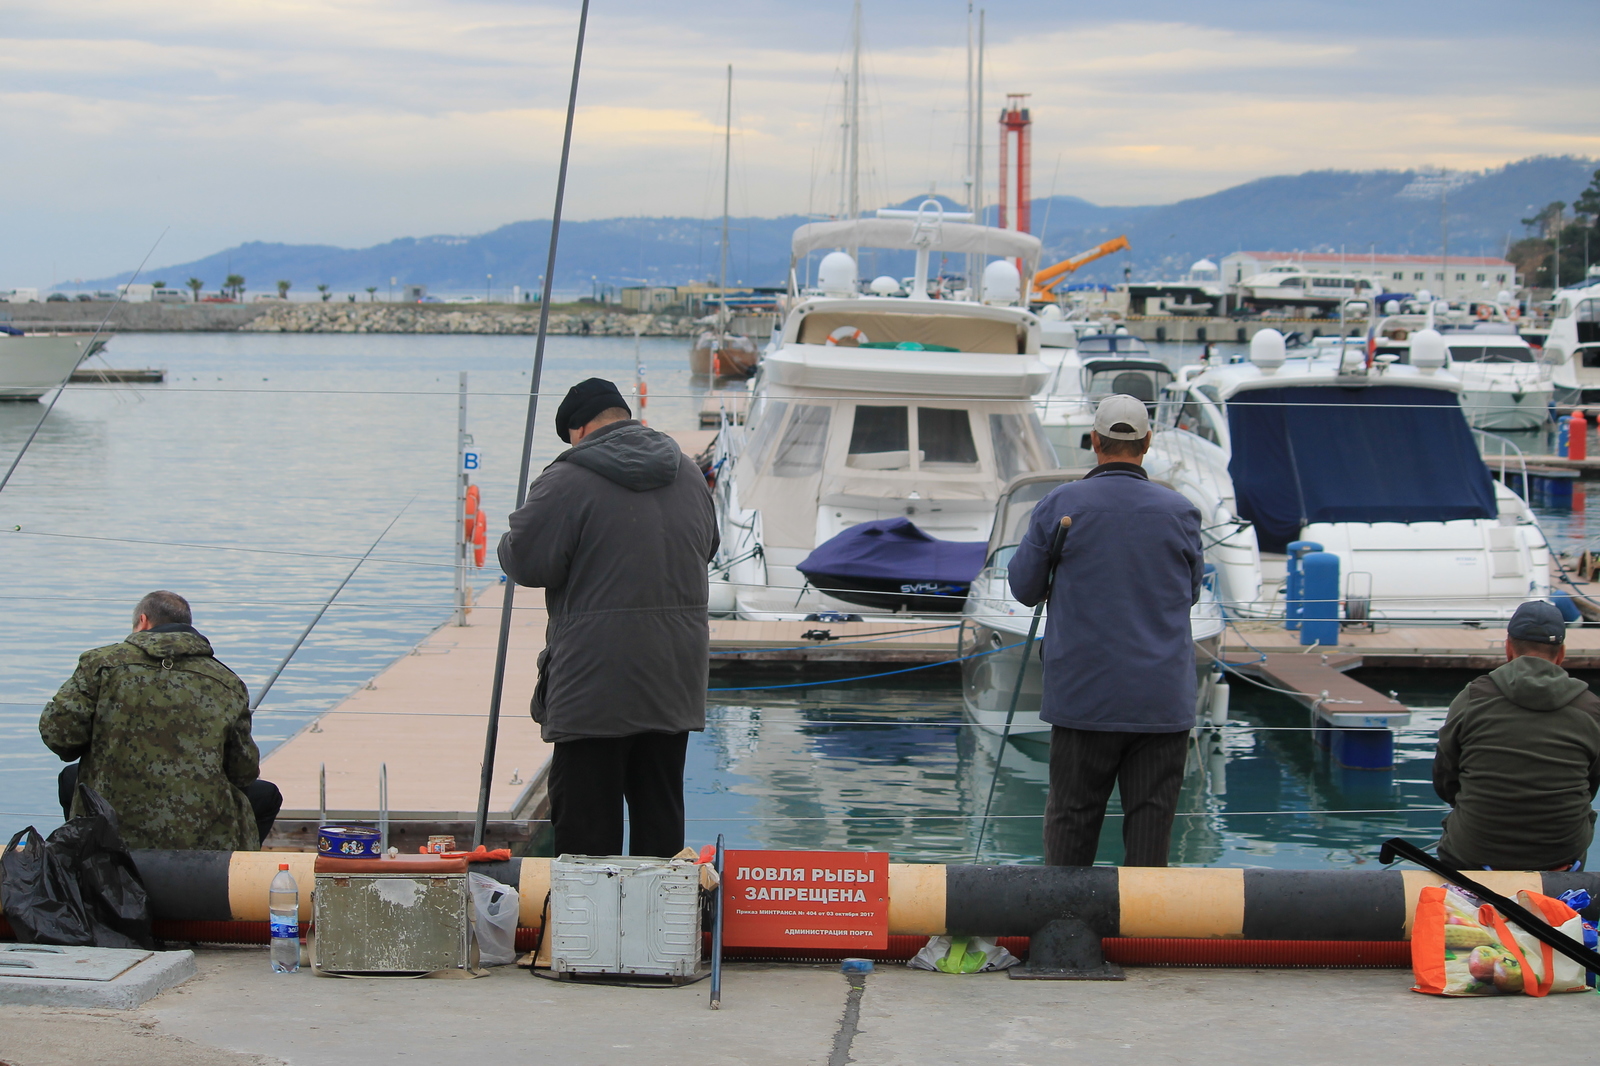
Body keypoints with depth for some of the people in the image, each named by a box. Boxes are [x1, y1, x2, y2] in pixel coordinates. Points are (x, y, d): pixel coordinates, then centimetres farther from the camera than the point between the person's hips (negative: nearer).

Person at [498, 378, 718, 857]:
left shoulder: (567, 481, -12)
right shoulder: (688, 473, 10)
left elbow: (525, 562, -12)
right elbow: (707, 547, 23)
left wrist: (506, 542, 9)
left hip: (595, 683, -6)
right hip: (674, 681, 6)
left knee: (585, 819, 0)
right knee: (661, 813, 13)